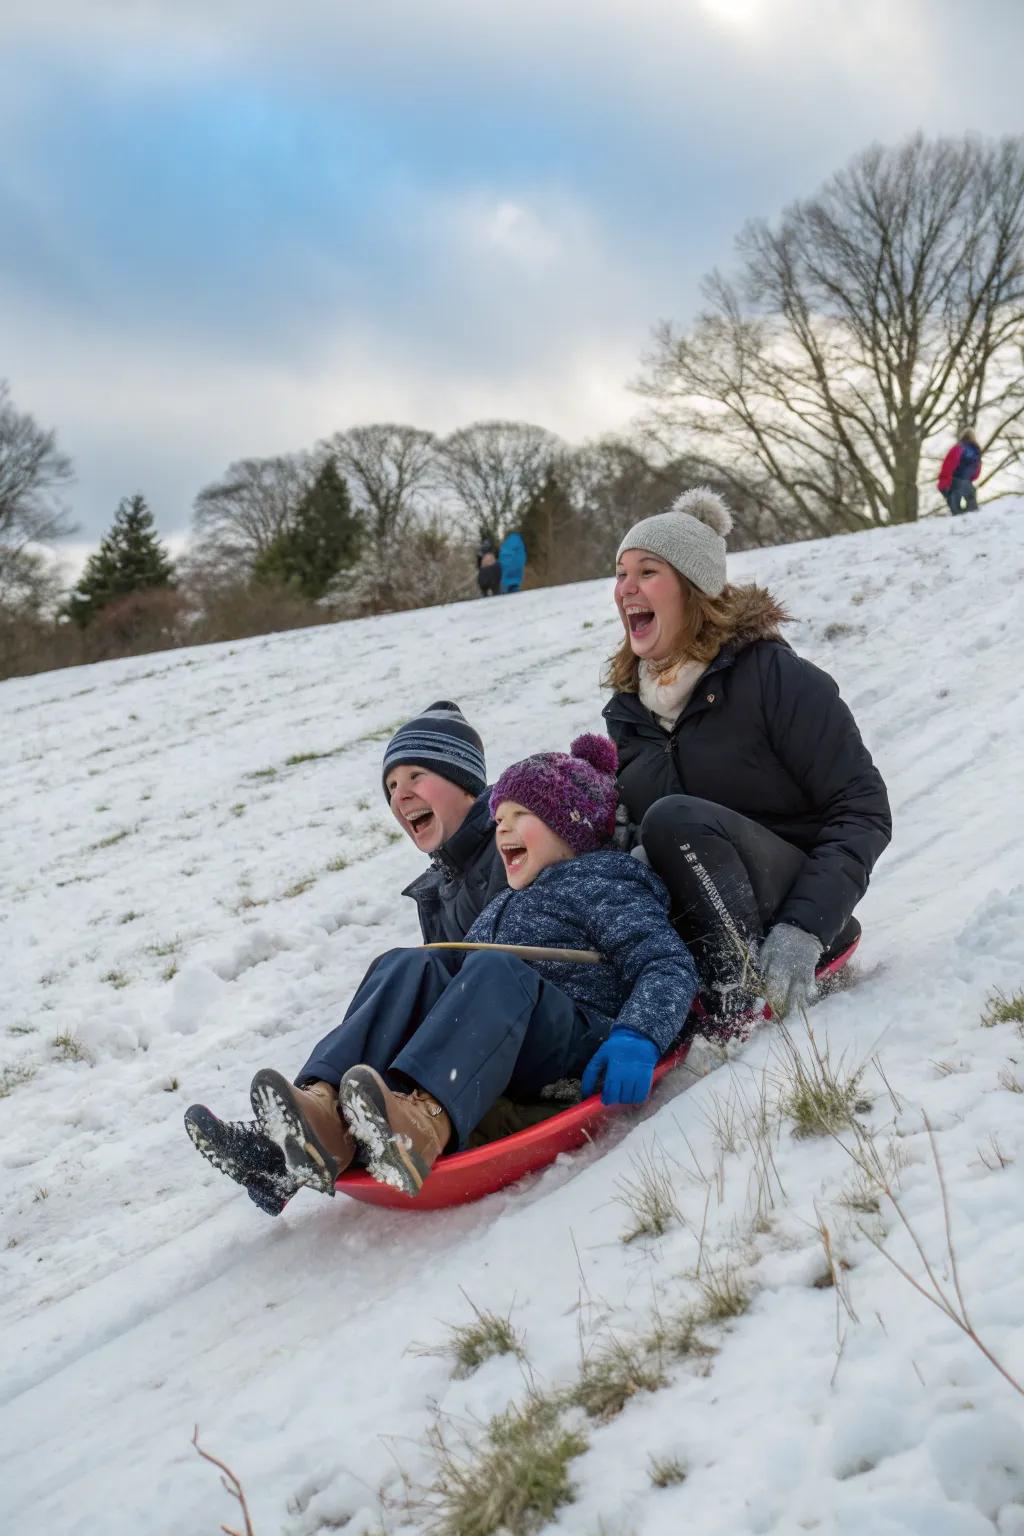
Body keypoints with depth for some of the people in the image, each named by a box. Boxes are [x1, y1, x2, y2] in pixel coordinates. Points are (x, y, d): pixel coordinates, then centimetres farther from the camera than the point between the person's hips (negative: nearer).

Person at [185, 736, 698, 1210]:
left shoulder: (603, 882, 12)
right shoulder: (505, 904, 33)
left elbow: (669, 963, -3)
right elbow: (469, 991, 26)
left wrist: (637, 1038, -21)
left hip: (581, 1053, -5)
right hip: (502, 1071, 5)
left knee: (495, 970, -31)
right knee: (411, 966, -16)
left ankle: (424, 1121, -61)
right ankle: (324, 1113, -44)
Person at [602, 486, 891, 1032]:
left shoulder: (772, 675, -12)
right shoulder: (628, 706, 8)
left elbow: (865, 810, -14)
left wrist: (802, 931, -26)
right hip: (689, 921, 6)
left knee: (675, 818, -31)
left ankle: (741, 999, -24)